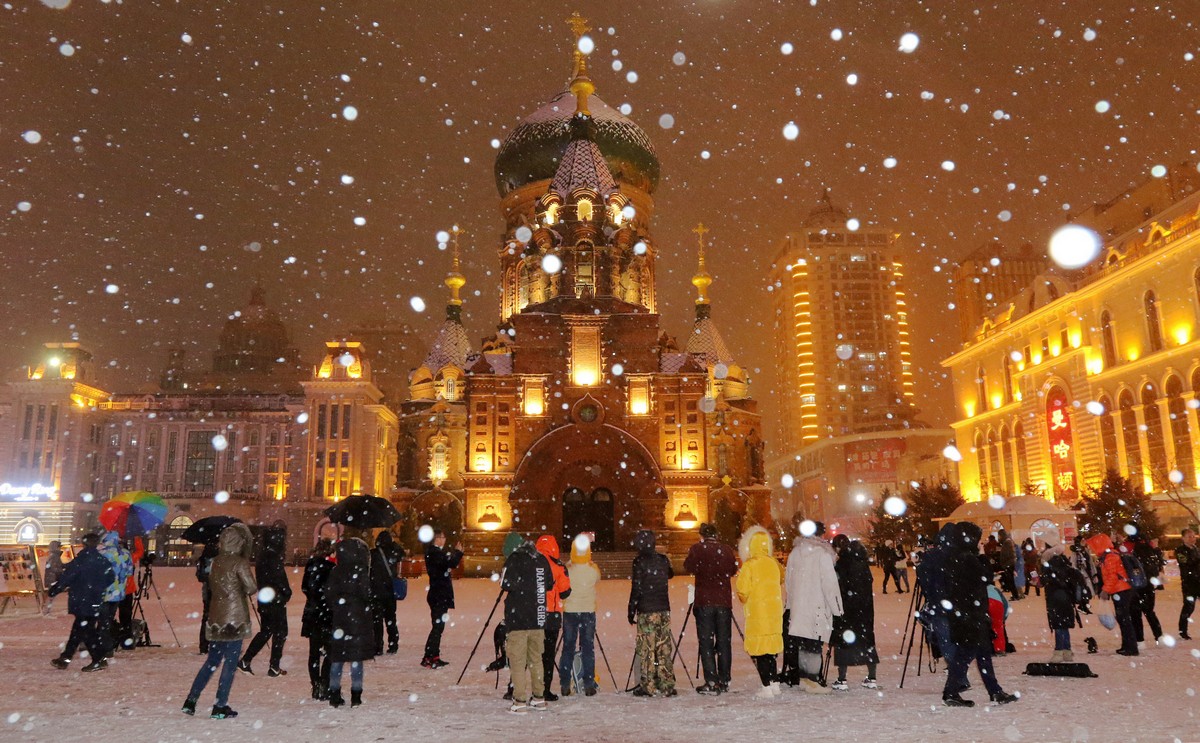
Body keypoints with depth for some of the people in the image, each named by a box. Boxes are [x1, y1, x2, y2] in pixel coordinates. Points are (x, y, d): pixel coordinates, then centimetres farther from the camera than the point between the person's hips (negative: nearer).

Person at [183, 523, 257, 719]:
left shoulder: (215, 561, 6)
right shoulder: (240, 562, -13)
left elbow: (211, 586, 17)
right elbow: (251, 588, -14)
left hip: (215, 617, 7)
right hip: (235, 618, -6)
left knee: (212, 660, 19)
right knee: (230, 662, 2)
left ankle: (191, 700, 19)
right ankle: (220, 707, 5)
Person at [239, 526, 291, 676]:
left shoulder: (263, 555, 11)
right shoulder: (274, 557, -19)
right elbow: (279, 580, -21)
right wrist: (287, 593, -5)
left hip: (264, 601, 9)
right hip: (276, 602, -9)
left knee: (265, 631, 19)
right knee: (280, 633, 3)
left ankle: (245, 661, 16)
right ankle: (274, 667, 8)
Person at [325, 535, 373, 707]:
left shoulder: (335, 572, 1)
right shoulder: (361, 571, -12)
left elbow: (329, 594, 2)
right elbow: (367, 594, -10)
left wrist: (339, 605, 13)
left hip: (339, 620, 4)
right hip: (358, 619, -4)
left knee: (337, 658, 11)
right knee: (356, 659, 3)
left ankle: (334, 694, 13)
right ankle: (356, 696, 5)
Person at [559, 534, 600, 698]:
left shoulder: (567, 569, -14)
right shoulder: (594, 570, -10)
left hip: (569, 612, 0)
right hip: (588, 612, 0)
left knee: (568, 648, 9)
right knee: (588, 648, 9)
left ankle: (565, 685, 11)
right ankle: (589, 685, 9)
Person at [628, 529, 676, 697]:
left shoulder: (639, 562, -8)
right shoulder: (663, 560, 6)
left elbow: (636, 588, -9)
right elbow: (669, 575, 26)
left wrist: (631, 611, -2)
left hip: (646, 610, -5)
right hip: (664, 608, 5)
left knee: (647, 649, 1)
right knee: (665, 648, 8)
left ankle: (648, 686, 2)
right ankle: (667, 685, 10)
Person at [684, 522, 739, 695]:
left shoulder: (698, 549, -5)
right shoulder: (727, 550, 4)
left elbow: (689, 567, -7)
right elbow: (733, 570, 13)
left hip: (704, 602, -3)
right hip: (724, 602, 3)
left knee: (706, 642, 1)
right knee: (724, 641, 9)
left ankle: (711, 682, -3)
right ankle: (724, 681, 12)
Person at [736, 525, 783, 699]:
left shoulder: (749, 565, -13)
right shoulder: (774, 564, 3)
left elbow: (742, 591, -13)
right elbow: (782, 580, 14)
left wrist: (744, 600, 7)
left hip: (757, 614, -6)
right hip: (774, 612, 6)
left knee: (759, 651, 2)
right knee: (770, 649, 17)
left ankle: (767, 687, 1)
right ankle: (774, 684, 20)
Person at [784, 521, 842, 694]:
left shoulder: (794, 553, 10)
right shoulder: (822, 553, -10)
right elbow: (829, 583, -11)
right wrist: (837, 607, -4)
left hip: (798, 607, 6)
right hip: (818, 607, -6)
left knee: (804, 645, 13)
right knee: (815, 645, -2)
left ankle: (804, 678, 18)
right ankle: (813, 681, 0)